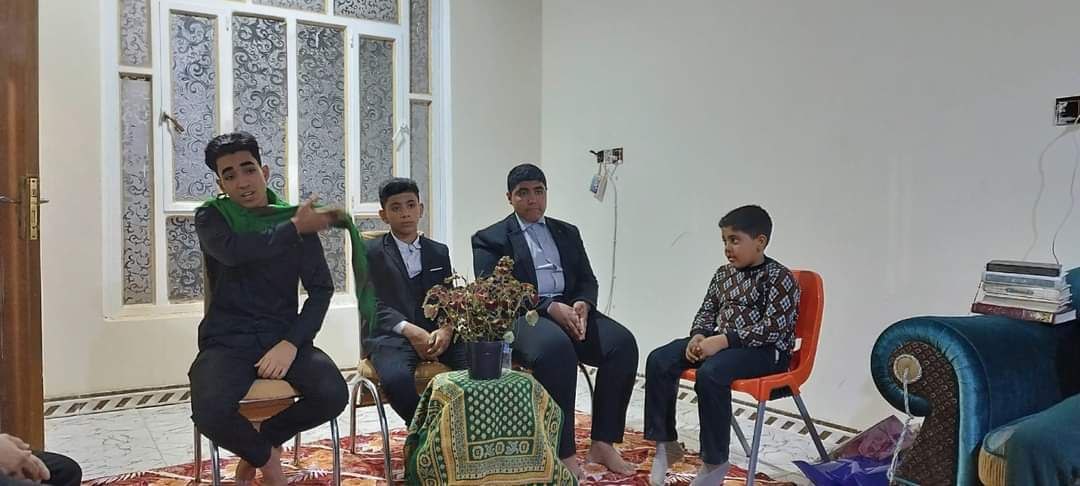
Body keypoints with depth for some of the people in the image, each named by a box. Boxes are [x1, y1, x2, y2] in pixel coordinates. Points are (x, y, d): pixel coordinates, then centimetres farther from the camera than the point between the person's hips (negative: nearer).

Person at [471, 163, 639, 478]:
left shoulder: (568, 233, 21)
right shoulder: (490, 239, 6)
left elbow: (587, 280, 15)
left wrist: (582, 304, -10)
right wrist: (550, 307, -18)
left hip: (570, 308, 5)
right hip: (522, 316, -5)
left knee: (623, 343, -23)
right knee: (556, 347, -38)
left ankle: (603, 443, -15)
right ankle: (563, 453, -27)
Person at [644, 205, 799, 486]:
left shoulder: (779, 277, -10)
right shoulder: (723, 274, 11)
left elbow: (773, 328, -19)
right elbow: (706, 311, 17)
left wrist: (722, 340, -26)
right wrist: (699, 335, -7)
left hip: (766, 349, -7)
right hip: (720, 343, 8)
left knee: (710, 374, -36)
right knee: (658, 361, -12)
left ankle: (715, 462, -19)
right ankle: (665, 443, -3)